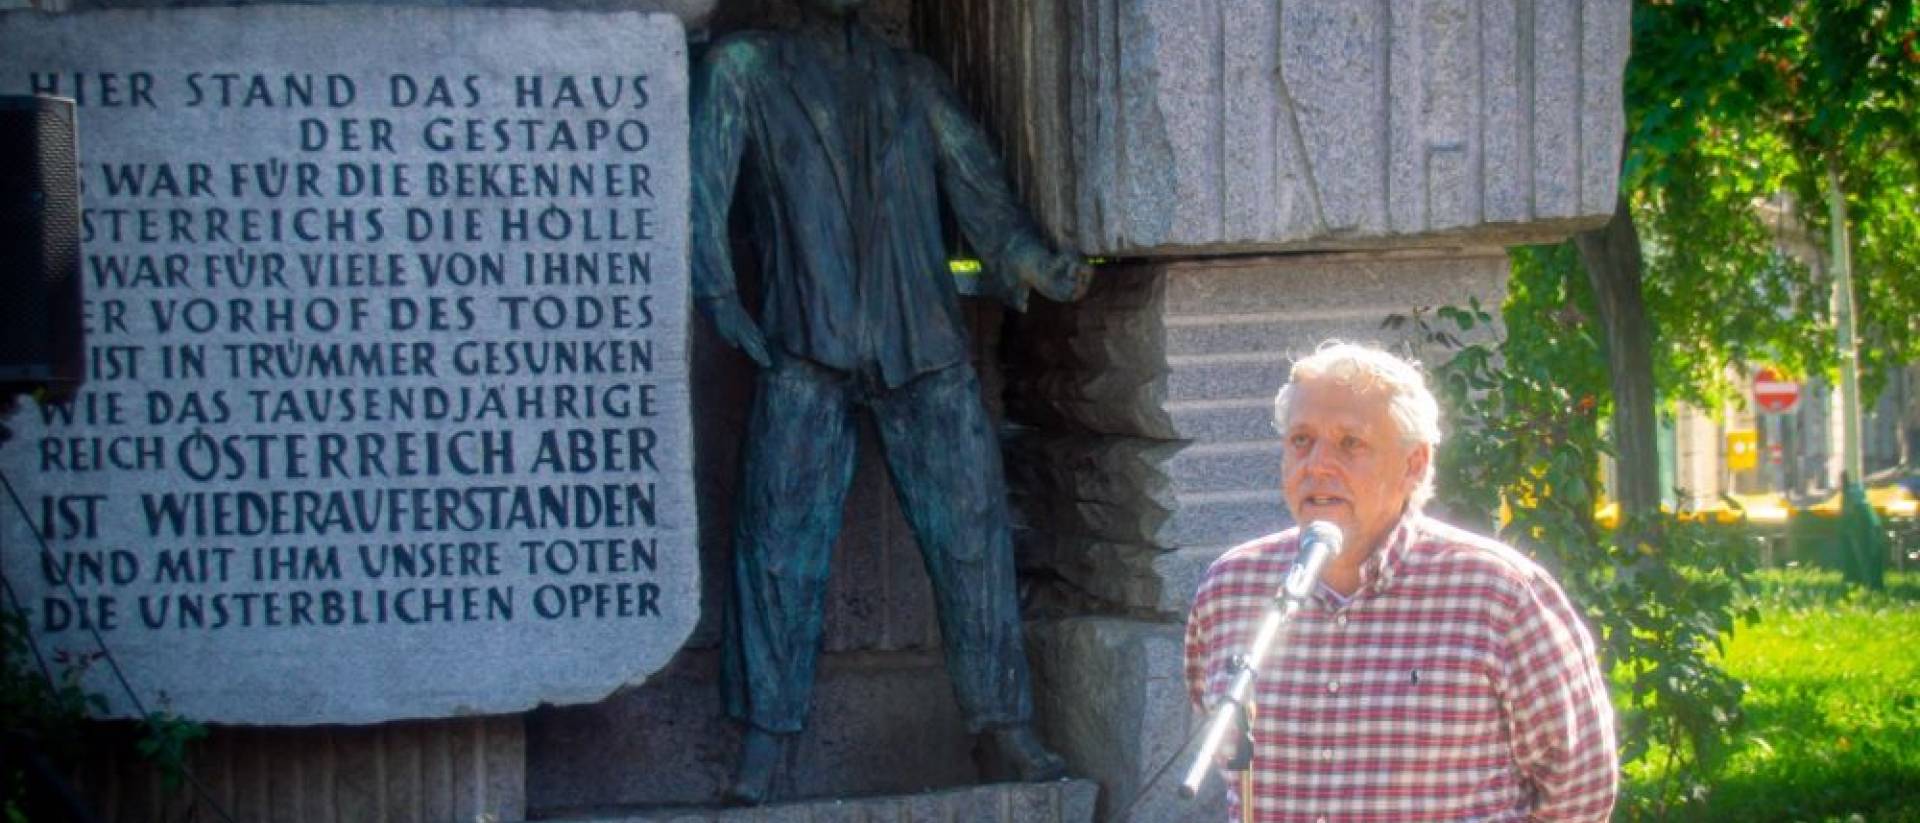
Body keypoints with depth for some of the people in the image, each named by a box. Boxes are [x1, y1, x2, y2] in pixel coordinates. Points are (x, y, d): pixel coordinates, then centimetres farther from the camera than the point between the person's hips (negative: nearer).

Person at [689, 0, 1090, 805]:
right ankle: (762, 746, -1)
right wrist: (718, 293, -10)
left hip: (923, 347, 2)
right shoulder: (743, 68, 12)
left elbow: (978, 186, 11)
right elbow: (702, 186, 2)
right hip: (806, 349, -2)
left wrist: (1031, 260, -6)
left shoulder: (914, 80, 19)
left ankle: (1004, 731, 1)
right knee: (780, 541, -5)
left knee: (971, 526, -3)